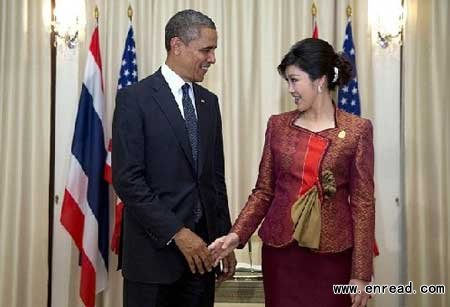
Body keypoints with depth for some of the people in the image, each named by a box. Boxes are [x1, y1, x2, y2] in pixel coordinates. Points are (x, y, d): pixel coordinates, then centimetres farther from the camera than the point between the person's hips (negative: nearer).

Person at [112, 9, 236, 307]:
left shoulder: (209, 101, 11)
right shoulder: (134, 98, -8)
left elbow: (216, 176, 13)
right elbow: (127, 179, -14)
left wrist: (226, 239, 10)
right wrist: (176, 232, -17)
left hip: (202, 246, 5)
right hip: (154, 249, -5)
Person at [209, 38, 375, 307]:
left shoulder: (357, 130, -5)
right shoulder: (278, 125, 3)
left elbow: (362, 203, -6)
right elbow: (264, 190, 5)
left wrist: (361, 273, -8)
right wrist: (237, 235, -9)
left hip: (332, 254, -2)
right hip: (281, 249, 2)